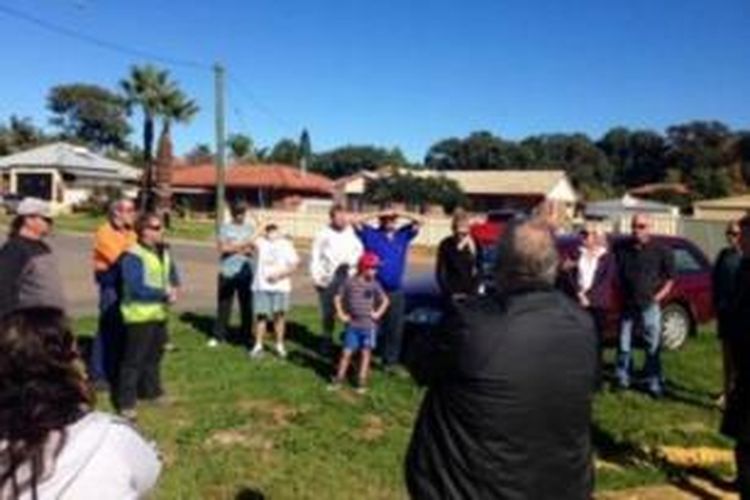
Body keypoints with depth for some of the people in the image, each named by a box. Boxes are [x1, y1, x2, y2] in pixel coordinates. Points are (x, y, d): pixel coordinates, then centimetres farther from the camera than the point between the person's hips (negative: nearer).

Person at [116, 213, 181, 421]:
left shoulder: (163, 252, 9)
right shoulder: (133, 256, -18)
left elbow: (172, 274, 16)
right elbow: (137, 288, -25)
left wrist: (174, 289, -6)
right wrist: (164, 293, -19)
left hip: (159, 313, 8)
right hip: (140, 315, -8)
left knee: (154, 355, 20)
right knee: (134, 359, -3)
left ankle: (152, 390, 36)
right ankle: (126, 402, 6)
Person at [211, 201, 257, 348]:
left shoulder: (250, 228, 8)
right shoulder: (225, 228, 4)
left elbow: (253, 247, 0)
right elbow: (222, 247, -6)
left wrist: (232, 246, -10)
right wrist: (243, 246, -9)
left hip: (245, 271, 1)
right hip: (227, 271, -1)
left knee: (246, 304, 4)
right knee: (224, 304, 3)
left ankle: (246, 335, 15)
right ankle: (219, 335, 12)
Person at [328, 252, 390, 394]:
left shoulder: (374, 285, -1)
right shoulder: (350, 282, -5)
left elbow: (385, 300, 11)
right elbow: (338, 298, 6)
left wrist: (378, 313, 0)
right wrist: (341, 314, 0)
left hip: (368, 325, 1)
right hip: (352, 325, -1)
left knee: (366, 353, 7)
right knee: (347, 352, 2)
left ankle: (362, 382, 16)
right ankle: (338, 379, 14)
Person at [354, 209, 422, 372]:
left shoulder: (403, 234, 8)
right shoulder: (371, 234, -1)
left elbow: (418, 222, 5)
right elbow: (357, 222, -12)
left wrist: (400, 213, -5)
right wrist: (378, 214, -13)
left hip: (396, 291, 3)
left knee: (395, 328, 8)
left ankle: (390, 362, 20)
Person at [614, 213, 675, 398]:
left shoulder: (661, 250, -4)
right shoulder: (622, 249, 4)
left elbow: (670, 277, 4)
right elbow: (616, 275, 14)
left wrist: (659, 296, -4)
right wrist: (620, 295, 5)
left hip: (650, 304, -3)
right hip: (627, 304, 3)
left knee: (653, 346, 0)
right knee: (624, 343, 10)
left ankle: (654, 382, 10)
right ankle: (623, 378, 22)